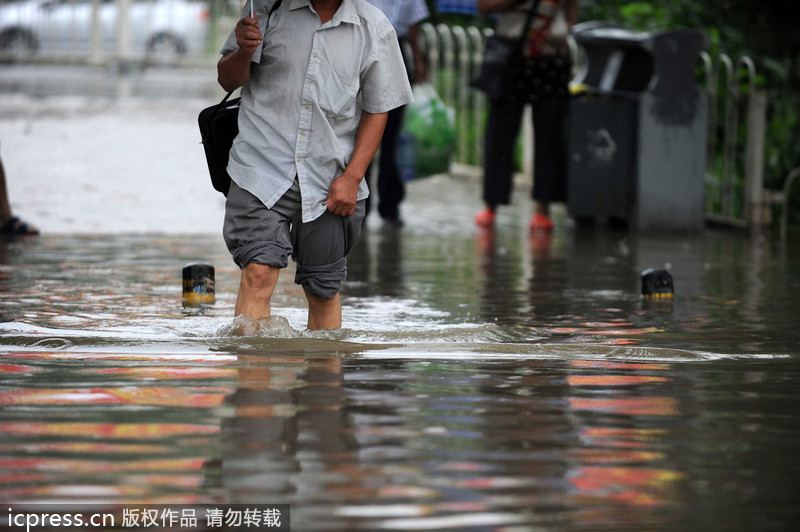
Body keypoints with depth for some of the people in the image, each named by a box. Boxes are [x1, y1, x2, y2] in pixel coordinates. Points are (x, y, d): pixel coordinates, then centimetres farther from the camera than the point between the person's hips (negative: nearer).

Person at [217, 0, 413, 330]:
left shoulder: (374, 28, 1)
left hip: (329, 182, 1)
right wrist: (243, 52, -16)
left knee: (323, 290, 9)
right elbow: (228, 80, 7)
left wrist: (352, 176, -3)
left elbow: (377, 109, 8)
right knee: (258, 272, -17)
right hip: (262, 166, -1)